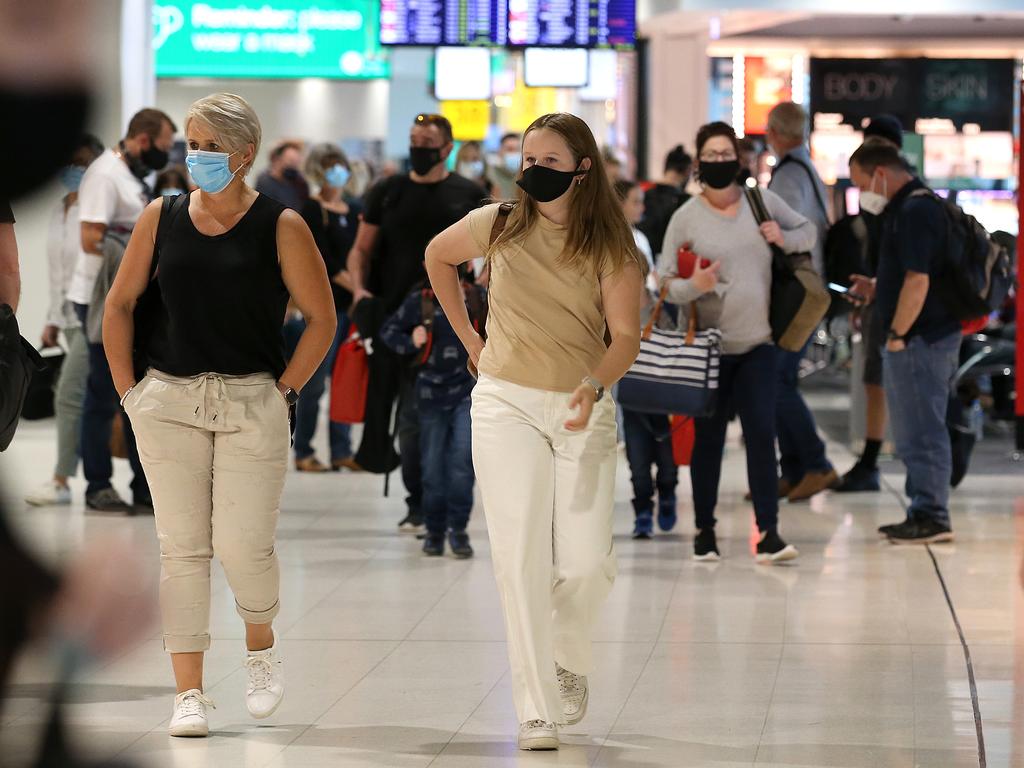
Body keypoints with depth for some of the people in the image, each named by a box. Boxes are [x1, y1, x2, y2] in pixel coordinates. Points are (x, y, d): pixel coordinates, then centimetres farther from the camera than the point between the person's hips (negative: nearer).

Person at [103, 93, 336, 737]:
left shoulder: (280, 227, -2)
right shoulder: (162, 219, 6)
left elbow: (322, 321, 2)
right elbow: (120, 305, 14)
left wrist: (284, 392, -3)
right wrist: (128, 388, 7)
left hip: (252, 404, -2)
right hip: (169, 401, 2)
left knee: (243, 544, -8)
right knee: (182, 547, 0)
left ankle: (261, 644, 24)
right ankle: (190, 693, 5)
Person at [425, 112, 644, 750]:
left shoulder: (612, 248, -3)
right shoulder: (499, 226, 0)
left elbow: (626, 336, -11)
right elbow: (438, 256, 20)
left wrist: (595, 385, -30)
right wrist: (467, 336, 16)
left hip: (584, 411, 0)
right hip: (507, 405, 0)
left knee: (587, 562, -6)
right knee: (522, 560, -8)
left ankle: (567, 654, 28)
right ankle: (537, 710, -5)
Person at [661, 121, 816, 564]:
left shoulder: (762, 201, 3)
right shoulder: (686, 218, -4)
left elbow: (808, 231, 17)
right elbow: (665, 281, -6)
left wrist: (784, 238, -5)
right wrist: (693, 286, -27)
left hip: (757, 344, 1)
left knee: (762, 435, -7)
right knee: (708, 440, 6)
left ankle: (768, 535, -8)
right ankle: (705, 532, 17)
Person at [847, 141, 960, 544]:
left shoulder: (914, 211, -16)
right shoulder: (913, 206, 17)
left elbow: (917, 281, -23)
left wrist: (897, 335, -17)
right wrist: (877, 288, 15)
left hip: (920, 340, -11)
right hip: (922, 338, 11)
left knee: (922, 433, -5)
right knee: (917, 433, 15)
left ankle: (931, 517, -1)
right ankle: (924, 512, 20)